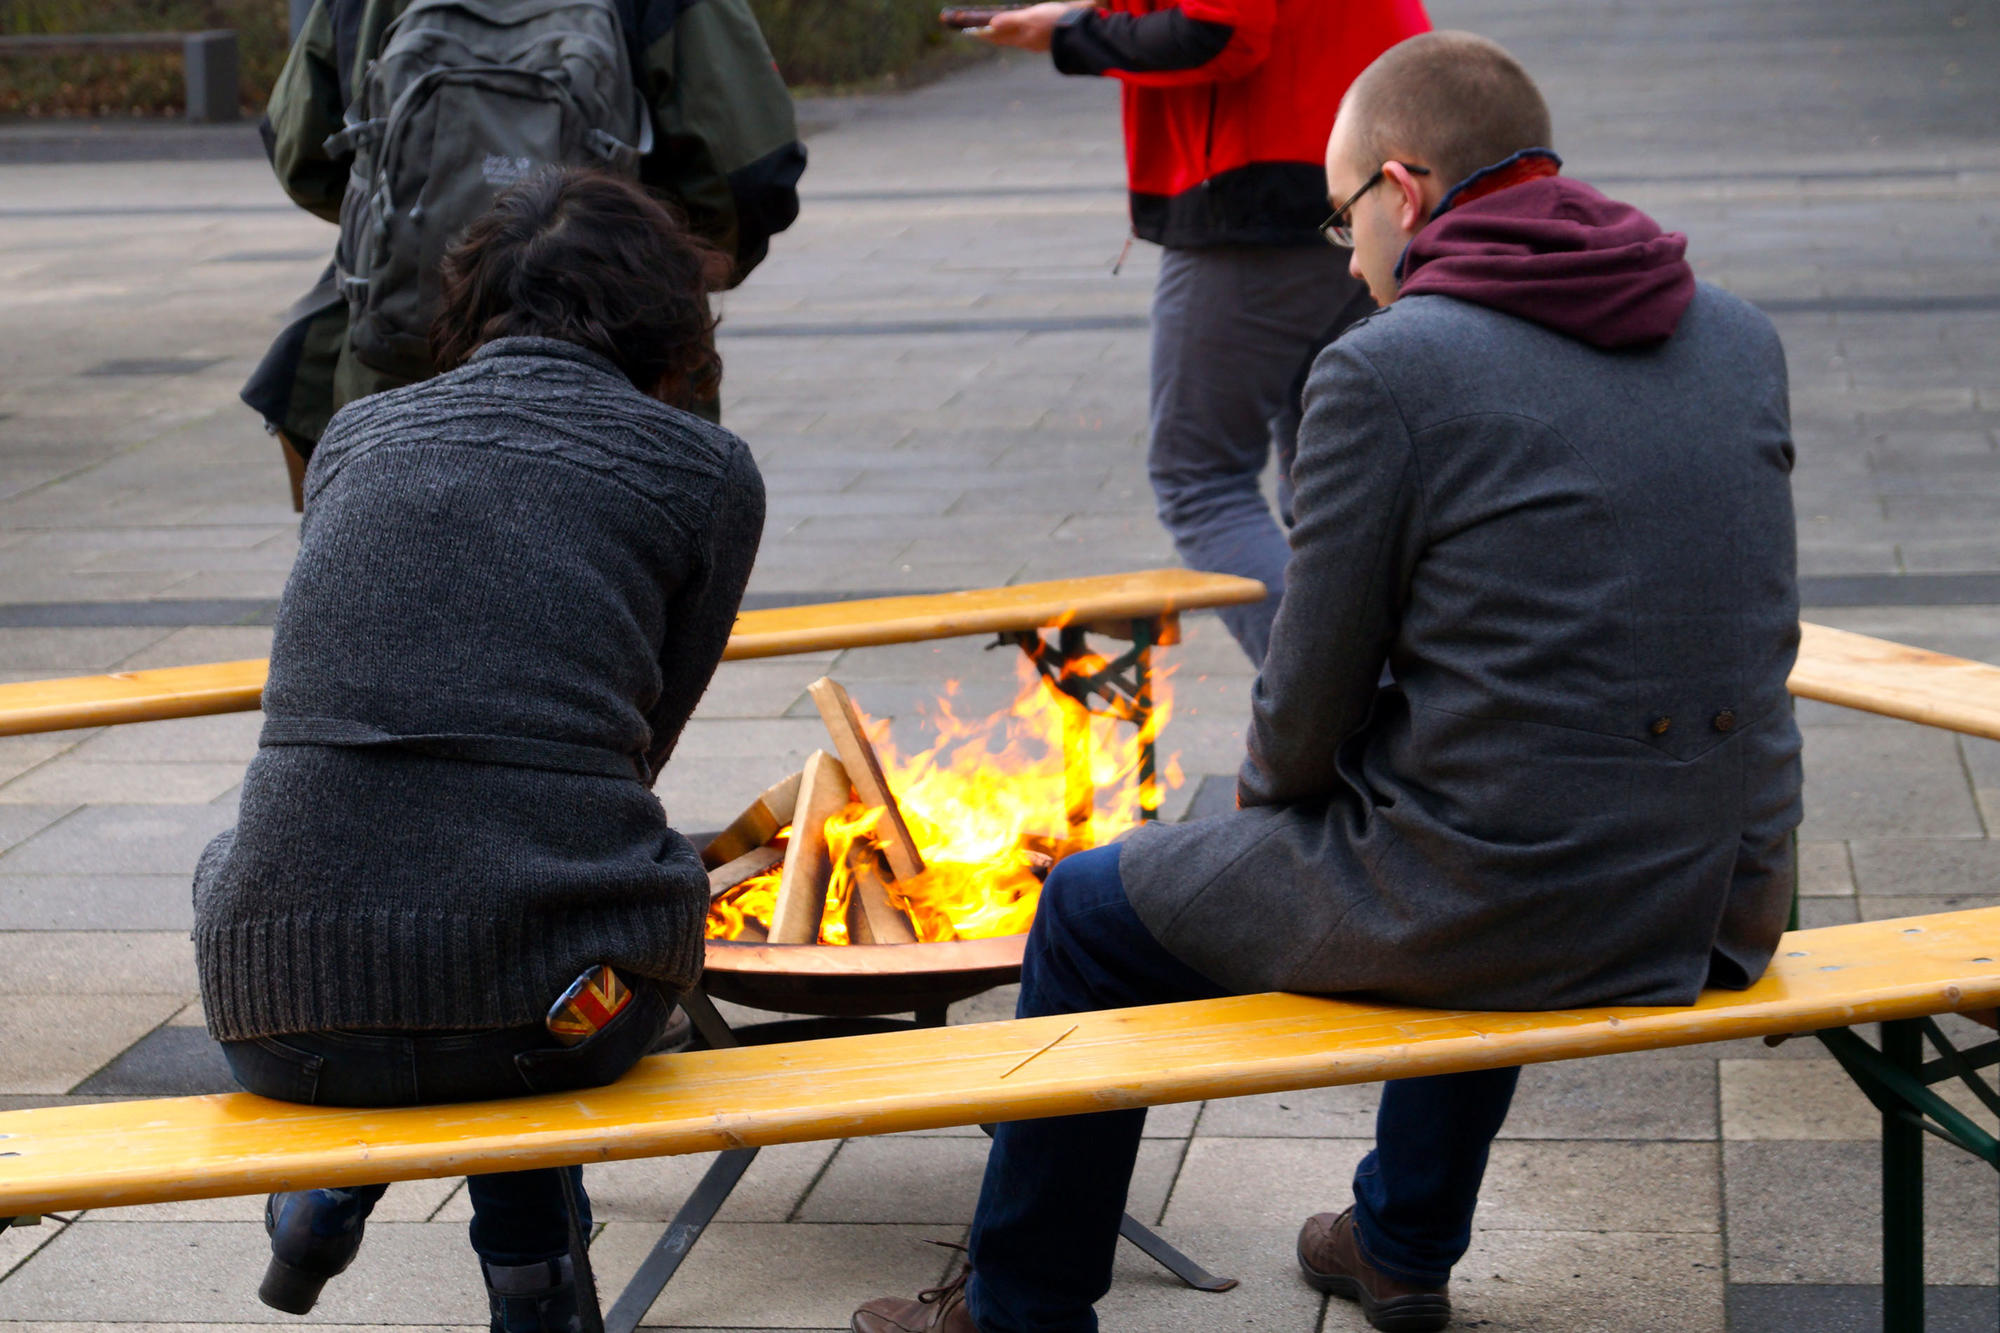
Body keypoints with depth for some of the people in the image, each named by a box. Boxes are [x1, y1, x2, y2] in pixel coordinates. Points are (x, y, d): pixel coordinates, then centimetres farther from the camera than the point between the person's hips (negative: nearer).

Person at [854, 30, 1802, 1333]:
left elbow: (1306, 719, -9)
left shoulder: (1386, 368, -13)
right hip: (1722, 904, 6)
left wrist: (1268, 788, 14)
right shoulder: (1743, 339, 5)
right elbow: (1742, 634, 14)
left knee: (1093, 917, 18)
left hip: (1490, 906, -6)